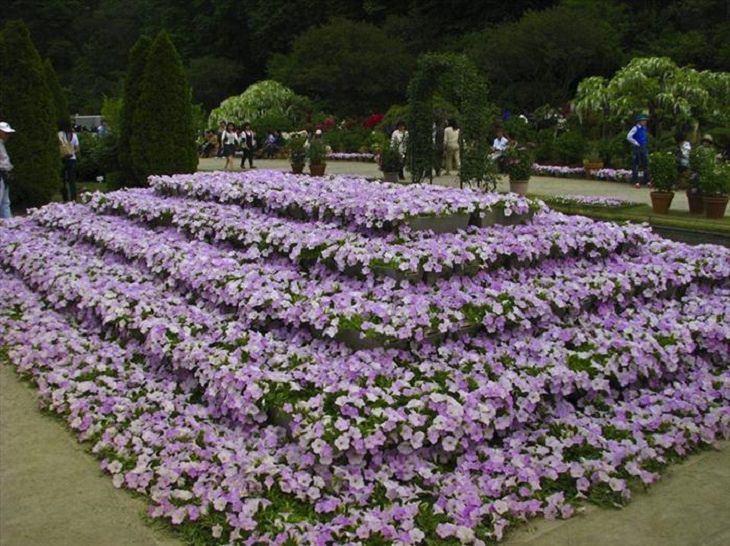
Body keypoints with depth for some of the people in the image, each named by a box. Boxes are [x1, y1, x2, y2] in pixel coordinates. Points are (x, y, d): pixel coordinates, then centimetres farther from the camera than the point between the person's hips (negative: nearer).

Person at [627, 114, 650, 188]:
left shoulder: (645, 129, 11)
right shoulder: (635, 128, -10)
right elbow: (628, 137, -18)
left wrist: (646, 147, 14)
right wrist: (636, 143, -14)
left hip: (644, 148, 7)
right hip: (636, 148, -6)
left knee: (645, 164, 6)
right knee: (635, 165, 0)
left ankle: (647, 181, 11)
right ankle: (635, 181, 5)